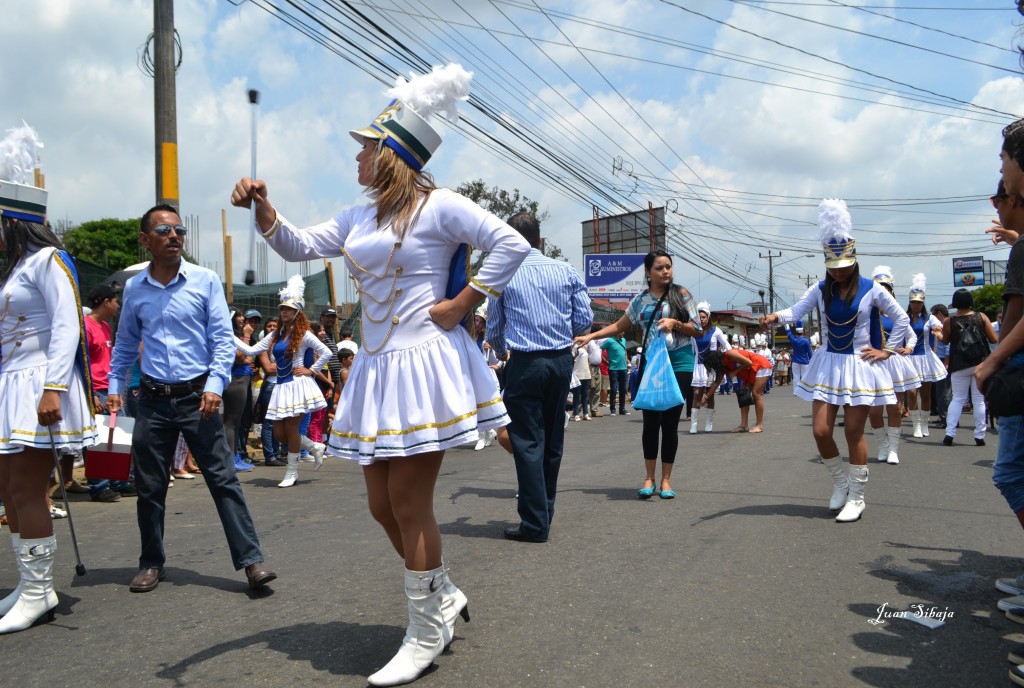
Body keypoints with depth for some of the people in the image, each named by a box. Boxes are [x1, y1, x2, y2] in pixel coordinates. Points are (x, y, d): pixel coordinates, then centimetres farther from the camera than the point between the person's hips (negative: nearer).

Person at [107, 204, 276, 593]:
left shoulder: (205, 281, -2)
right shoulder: (134, 288, 7)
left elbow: (223, 338, -3)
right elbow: (125, 344, 18)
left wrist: (215, 384, -14)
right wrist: (114, 386, 9)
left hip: (197, 398, -3)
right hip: (153, 401, 3)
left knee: (223, 479, -4)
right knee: (149, 487, 10)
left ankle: (251, 560, -1)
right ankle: (151, 563, 26)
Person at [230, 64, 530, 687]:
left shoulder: (438, 206, -6)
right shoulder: (361, 218, 17)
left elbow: (512, 245, -11)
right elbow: (300, 246, 19)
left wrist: (460, 305, -13)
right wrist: (262, 206, 2)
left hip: (425, 365, -8)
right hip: (376, 369, 8)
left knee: (409, 505, -3)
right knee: (382, 505, 11)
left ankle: (426, 635, 15)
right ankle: (445, 595, 32)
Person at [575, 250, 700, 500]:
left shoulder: (681, 294, 0)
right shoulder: (640, 299, 7)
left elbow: (697, 329, 1)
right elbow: (619, 326, 15)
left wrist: (675, 323, -17)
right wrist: (590, 336, 7)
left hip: (679, 364, -2)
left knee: (670, 422, 1)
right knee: (651, 421, -1)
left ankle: (666, 480, 11)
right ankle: (649, 478, 10)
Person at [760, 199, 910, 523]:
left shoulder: (870, 289, -4)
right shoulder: (820, 289, 3)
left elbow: (902, 320, 3)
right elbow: (797, 310, -14)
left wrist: (885, 351, -2)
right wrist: (776, 316, -34)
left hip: (859, 366, -3)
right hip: (827, 365, 3)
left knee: (854, 433, -1)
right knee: (820, 430, -2)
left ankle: (856, 498, 12)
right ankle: (840, 481, 24)